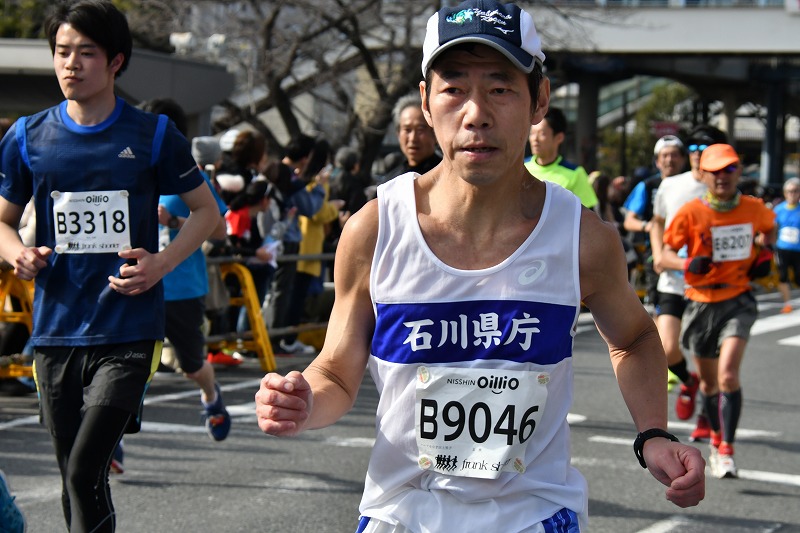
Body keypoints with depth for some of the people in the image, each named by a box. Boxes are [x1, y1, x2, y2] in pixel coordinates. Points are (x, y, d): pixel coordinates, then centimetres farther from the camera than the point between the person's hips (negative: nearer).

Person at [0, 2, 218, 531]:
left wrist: (162, 263, -10)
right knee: (74, 480, 10)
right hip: (55, 330, 3)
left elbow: (206, 211, 7)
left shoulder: (153, 135, 0)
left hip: (127, 331, -3)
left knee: (84, 474, -15)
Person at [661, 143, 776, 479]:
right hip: (701, 303, 1)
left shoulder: (754, 209, -3)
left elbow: (769, 228, 21)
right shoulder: (691, 213, -9)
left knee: (728, 374, -21)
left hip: (738, 302, -1)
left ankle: (726, 452, -15)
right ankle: (716, 437, 41)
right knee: (709, 382, 14)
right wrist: (687, 264, -26)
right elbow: (666, 255, -6)